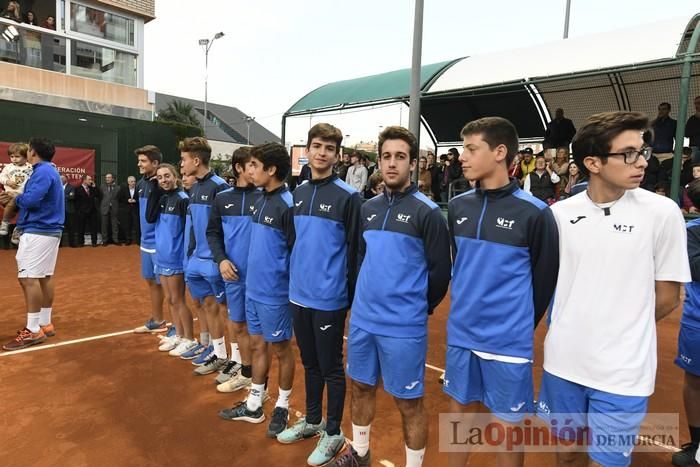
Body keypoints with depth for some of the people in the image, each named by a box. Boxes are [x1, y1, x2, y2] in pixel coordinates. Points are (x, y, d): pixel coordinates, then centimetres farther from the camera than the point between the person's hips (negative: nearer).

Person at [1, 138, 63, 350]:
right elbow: (37, 199, 15)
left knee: (28, 278, -9)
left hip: (38, 232, -10)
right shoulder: (48, 171, 18)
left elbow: (30, 200, -23)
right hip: (49, 230, 10)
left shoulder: (42, 172, -13)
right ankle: (45, 324, 19)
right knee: (45, 277, 12)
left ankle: (33, 331, -6)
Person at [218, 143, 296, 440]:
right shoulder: (261, 201, 7)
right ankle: (253, 405, 33)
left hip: (275, 293, -8)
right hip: (253, 288, 8)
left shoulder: (287, 204, -18)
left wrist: (281, 279, -12)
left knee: (281, 350, 9)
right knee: (257, 345, 18)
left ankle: (282, 407, 28)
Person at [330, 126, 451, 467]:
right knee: (361, 388, 20)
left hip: (403, 325, -6)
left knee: (408, 401, 8)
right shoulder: (368, 208, 7)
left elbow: (440, 271, -8)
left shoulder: (427, 211, -10)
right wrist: (365, 296, 14)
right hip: (362, 319, 6)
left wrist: (418, 307, 1)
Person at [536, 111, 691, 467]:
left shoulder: (662, 212, -9)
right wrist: (570, 329, 5)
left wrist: (624, 333, 7)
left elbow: (667, 297, -1)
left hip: (622, 371, -2)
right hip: (563, 361, 2)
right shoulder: (559, 213, -3)